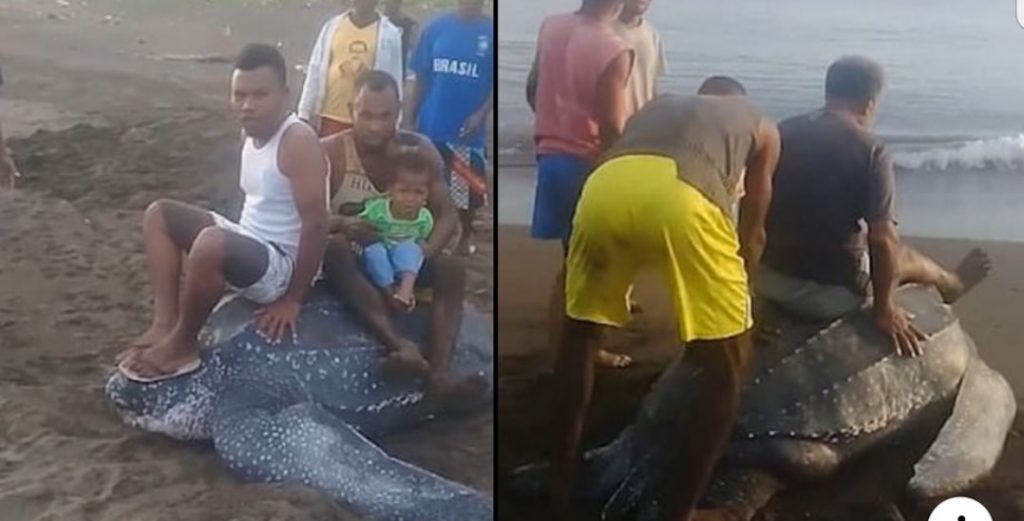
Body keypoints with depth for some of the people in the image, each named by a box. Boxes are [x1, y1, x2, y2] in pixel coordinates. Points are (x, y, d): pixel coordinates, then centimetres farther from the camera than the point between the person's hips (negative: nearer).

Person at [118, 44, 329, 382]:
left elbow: (316, 224, -24)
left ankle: (182, 345, -13)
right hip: (248, 246, 10)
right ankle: (165, 324, -1)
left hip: (282, 263, -10)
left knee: (212, 241, -38)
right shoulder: (253, 133, 7)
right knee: (159, 214, 11)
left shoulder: (297, 141, -22)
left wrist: (292, 299, -20)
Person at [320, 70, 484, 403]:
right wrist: (341, 224, -38)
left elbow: (447, 214, -6)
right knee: (334, 247, -36)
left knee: (452, 269, -23)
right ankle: (400, 344, -53)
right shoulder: (329, 153, -13)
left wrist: (429, 248, -26)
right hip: (351, 258, -3)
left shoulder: (419, 150, -5)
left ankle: (438, 375, -39)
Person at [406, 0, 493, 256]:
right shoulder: (436, 27, 1)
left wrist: (481, 114, -17)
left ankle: (465, 237, 31)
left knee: (467, 191, 9)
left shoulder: (491, 32, -4)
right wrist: (410, 120, 0)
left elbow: (496, 82, -3)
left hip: (467, 129, -2)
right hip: (431, 127, 2)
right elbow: (421, 78, 4)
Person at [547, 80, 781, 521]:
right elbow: (751, 234, 38)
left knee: (580, 334, 26)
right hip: (684, 195, -3)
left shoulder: (654, 107, 44)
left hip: (606, 183, 4)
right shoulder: (761, 128, 36)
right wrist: (737, 298, 54)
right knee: (726, 363, 14)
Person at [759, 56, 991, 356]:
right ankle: (950, 285, 58)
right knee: (900, 256, 26)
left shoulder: (782, 133, 1)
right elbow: (881, 239, -18)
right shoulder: (870, 151, -15)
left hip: (767, 281, 5)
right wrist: (884, 309, -4)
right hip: (832, 293, -5)